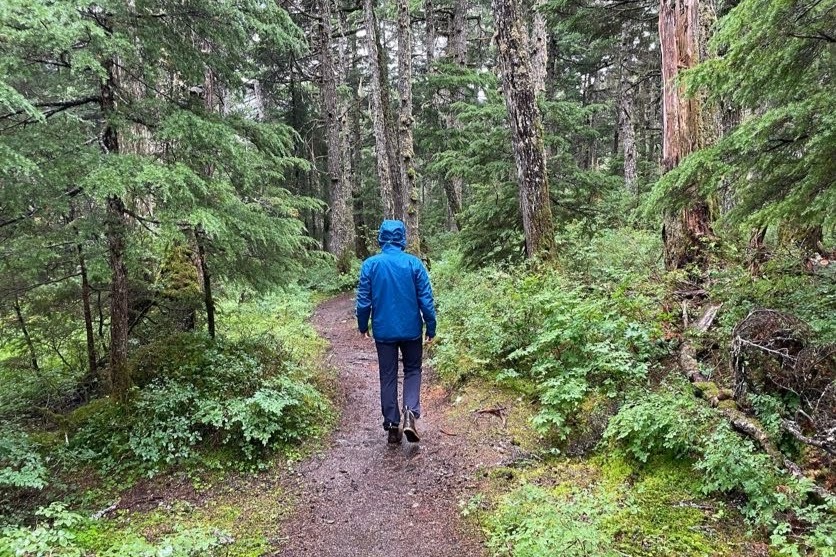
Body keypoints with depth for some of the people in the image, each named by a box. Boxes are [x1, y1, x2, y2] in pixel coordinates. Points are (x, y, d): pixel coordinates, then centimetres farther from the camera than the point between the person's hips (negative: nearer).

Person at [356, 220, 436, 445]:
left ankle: (393, 426, 14)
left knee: (388, 376, 12)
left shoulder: (370, 264, -7)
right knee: (412, 370, 16)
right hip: (411, 329, 0)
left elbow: (363, 300, -3)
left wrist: (363, 326, 12)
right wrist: (431, 327, 3)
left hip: (383, 331, 1)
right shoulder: (414, 263, -8)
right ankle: (410, 413, -5)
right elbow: (426, 299, -7)